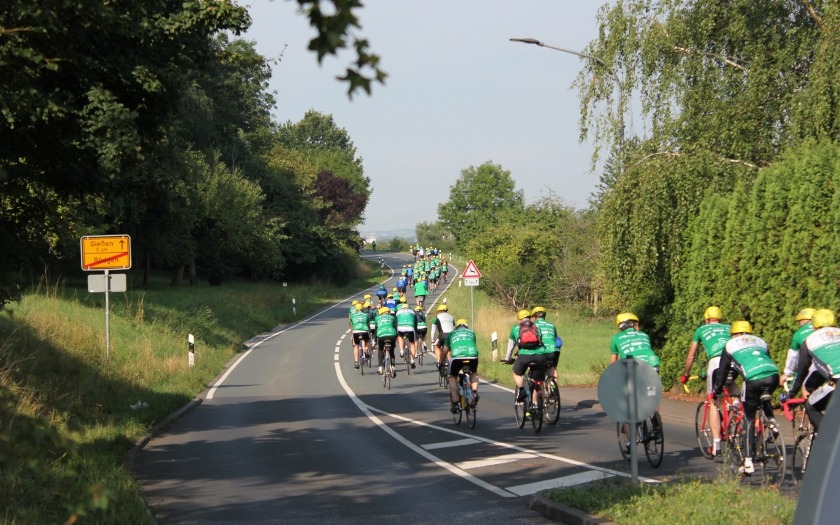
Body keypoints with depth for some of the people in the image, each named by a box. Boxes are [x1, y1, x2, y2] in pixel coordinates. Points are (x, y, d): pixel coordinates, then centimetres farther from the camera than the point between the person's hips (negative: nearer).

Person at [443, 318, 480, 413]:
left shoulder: (452, 334, 30)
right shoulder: (471, 333, 33)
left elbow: (445, 351, 36)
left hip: (457, 356, -1)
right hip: (472, 356, 1)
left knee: (452, 377, 24)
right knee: (474, 373, 33)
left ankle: (455, 403, 12)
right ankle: (474, 392, 8)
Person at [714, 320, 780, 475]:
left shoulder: (731, 344, 24)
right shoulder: (760, 342, 33)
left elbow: (722, 370, 25)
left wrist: (717, 391, 38)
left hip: (753, 379, -3)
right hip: (773, 375, 3)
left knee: (750, 420, 10)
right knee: (763, 399, 37)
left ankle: (748, 462, 7)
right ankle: (771, 420, 9)